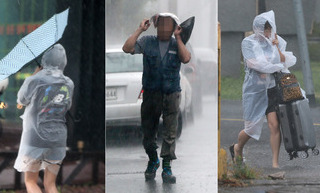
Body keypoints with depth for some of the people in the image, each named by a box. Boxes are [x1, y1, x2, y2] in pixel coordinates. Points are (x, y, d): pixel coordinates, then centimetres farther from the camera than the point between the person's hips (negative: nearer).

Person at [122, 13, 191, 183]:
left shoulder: (177, 44, 6)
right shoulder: (147, 42, 4)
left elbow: (186, 59, -13)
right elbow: (127, 48, -9)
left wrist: (177, 37, -10)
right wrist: (140, 30, -7)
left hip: (171, 94, -1)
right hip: (151, 94, 1)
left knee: (170, 133, -5)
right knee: (148, 131, 8)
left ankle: (167, 167, 0)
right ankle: (153, 161, 30)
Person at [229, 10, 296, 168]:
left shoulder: (278, 42, 6)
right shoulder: (248, 43, -8)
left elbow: (284, 61, -1)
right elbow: (258, 64, -17)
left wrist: (276, 47, -12)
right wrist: (279, 66, -7)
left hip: (273, 88, 3)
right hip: (255, 89, -3)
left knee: (275, 126, -8)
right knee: (252, 128, 5)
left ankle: (275, 164, -2)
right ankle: (238, 148, 37)